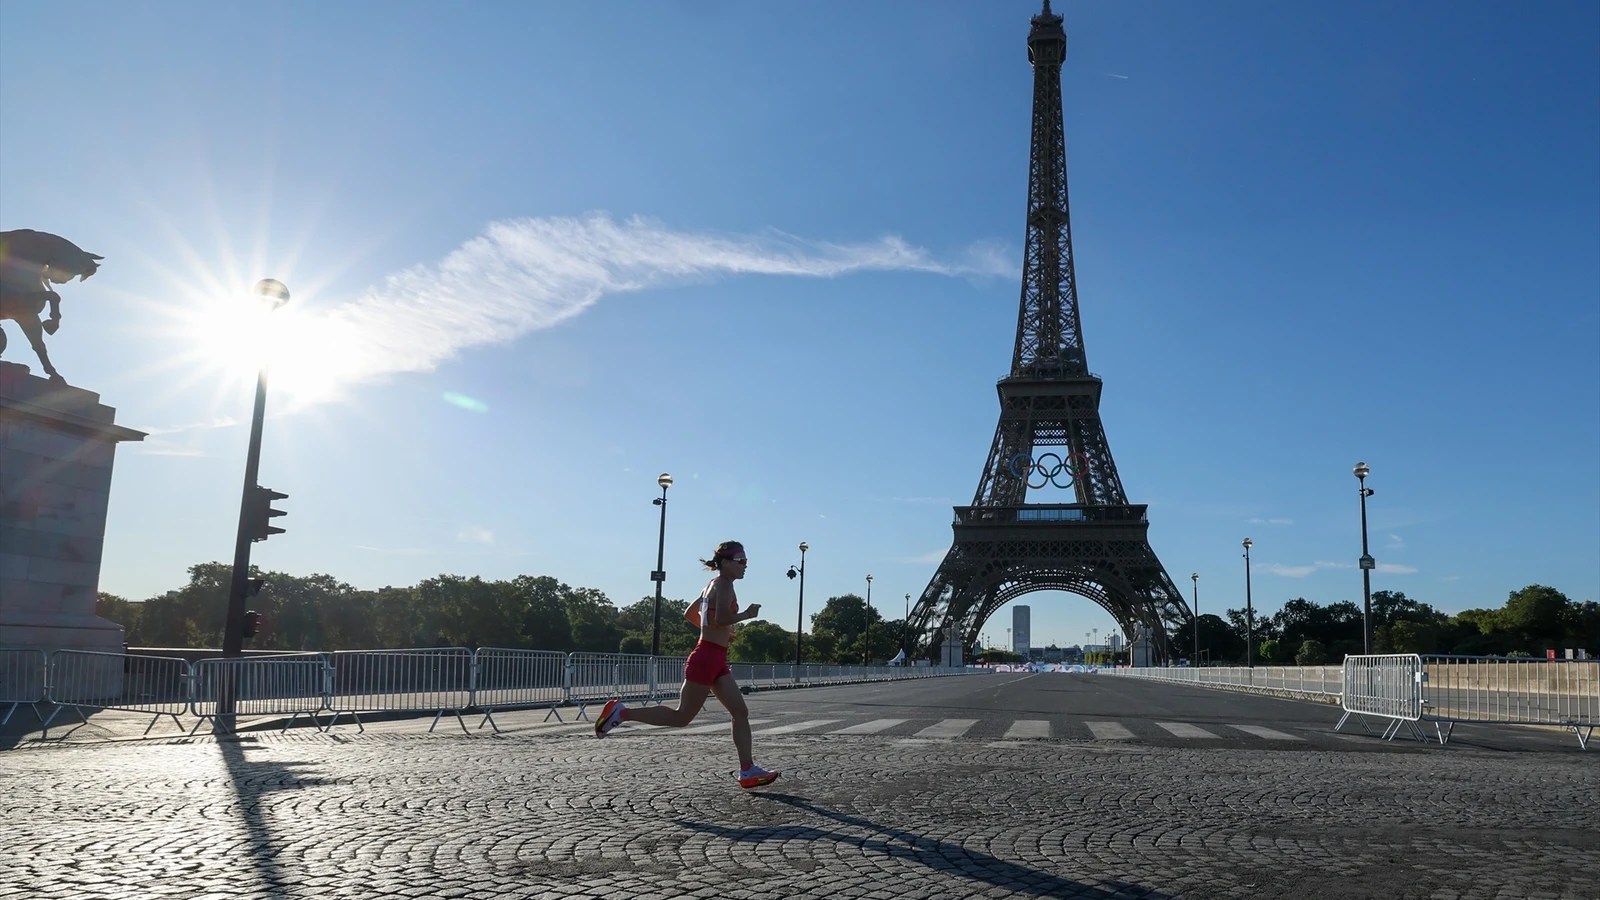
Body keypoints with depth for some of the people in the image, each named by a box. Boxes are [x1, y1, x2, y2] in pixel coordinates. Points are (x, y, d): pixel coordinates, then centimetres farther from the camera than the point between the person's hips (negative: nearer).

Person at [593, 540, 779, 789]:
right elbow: (721, 619, -27)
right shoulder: (724, 583, -12)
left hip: (716, 661, 10)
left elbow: (689, 614, 25)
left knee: (741, 712, 6)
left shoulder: (713, 584, 16)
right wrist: (746, 614, -12)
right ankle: (621, 713, 4)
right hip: (707, 658, -10)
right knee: (681, 717, -2)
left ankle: (748, 771, 7)